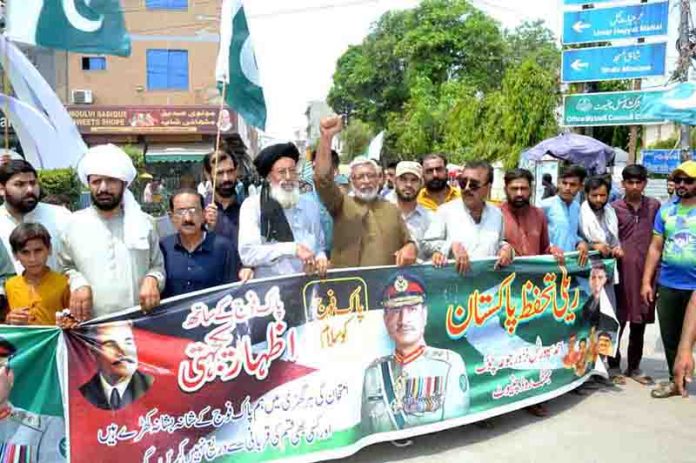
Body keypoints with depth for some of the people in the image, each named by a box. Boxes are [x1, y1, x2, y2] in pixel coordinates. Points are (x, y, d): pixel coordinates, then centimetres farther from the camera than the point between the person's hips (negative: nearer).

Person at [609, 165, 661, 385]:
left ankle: (634, 367, 25)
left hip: (646, 270, 3)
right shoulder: (614, 208, 0)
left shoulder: (654, 206, 7)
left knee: (639, 323, 11)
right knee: (617, 321, 3)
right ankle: (614, 365, 17)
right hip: (621, 270, -2)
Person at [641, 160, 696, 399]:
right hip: (667, 285, 4)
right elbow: (655, 248, 8)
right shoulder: (666, 210, 6)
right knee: (670, 337, 14)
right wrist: (646, 281, 4)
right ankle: (675, 380, 30)